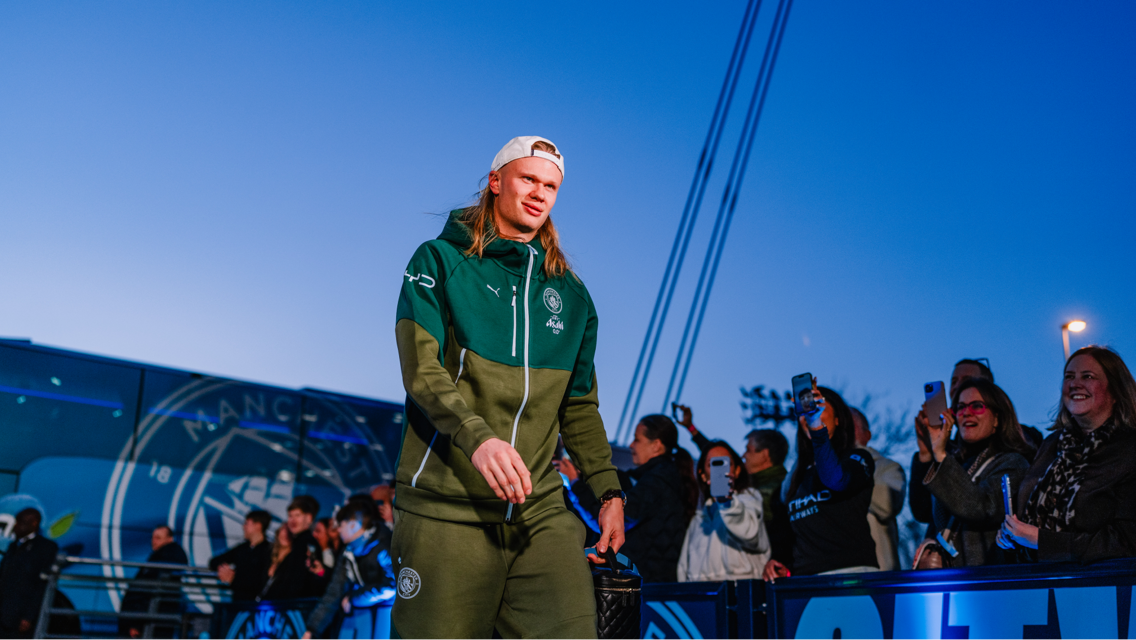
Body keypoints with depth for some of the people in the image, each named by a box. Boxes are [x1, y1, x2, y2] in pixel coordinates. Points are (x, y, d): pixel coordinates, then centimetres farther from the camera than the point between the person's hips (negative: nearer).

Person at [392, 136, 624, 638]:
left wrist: (608, 490, 9)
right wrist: (477, 435, -25)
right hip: (446, 505, -3)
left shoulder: (570, 294, 19)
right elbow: (421, 368, -8)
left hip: (540, 508, 3)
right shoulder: (440, 262, 6)